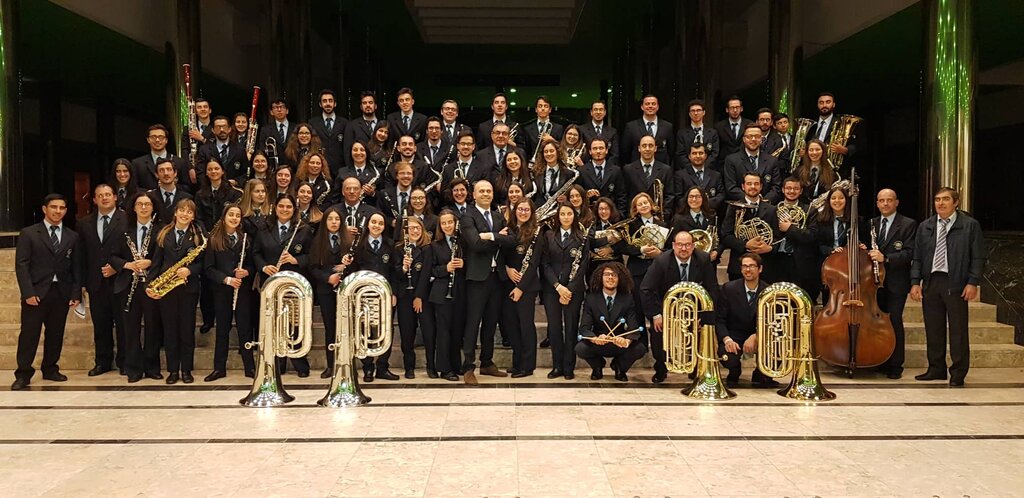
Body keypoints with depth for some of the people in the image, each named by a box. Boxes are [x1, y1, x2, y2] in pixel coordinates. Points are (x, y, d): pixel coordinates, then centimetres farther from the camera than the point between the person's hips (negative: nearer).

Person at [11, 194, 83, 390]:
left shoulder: (72, 236, 11)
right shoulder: (29, 233, 2)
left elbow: (76, 268, 10)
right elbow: (21, 265, -3)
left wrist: (76, 293, 3)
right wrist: (28, 292, -12)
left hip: (61, 293, 3)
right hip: (36, 292, -3)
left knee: (56, 334, 8)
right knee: (29, 334, -1)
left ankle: (50, 369, 21)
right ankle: (23, 374, 8)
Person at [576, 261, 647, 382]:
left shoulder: (628, 299, -4)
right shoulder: (591, 299, -6)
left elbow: (634, 328, -14)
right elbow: (584, 327, -13)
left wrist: (627, 341, -38)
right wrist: (595, 339, -37)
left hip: (620, 344, 1)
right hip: (598, 344, 0)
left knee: (640, 348, -28)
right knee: (580, 348, -31)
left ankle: (619, 367, 7)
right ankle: (597, 366, 7)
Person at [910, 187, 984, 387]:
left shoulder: (970, 225, 1)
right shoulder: (925, 226, 12)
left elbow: (978, 257, -1)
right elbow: (917, 257, 10)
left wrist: (973, 282, -10)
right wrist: (915, 282, 2)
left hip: (956, 284, -4)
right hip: (930, 283, 4)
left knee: (958, 330, 1)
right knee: (933, 329, 9)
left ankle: (958, 373, 10)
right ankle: (936, 369, 19)